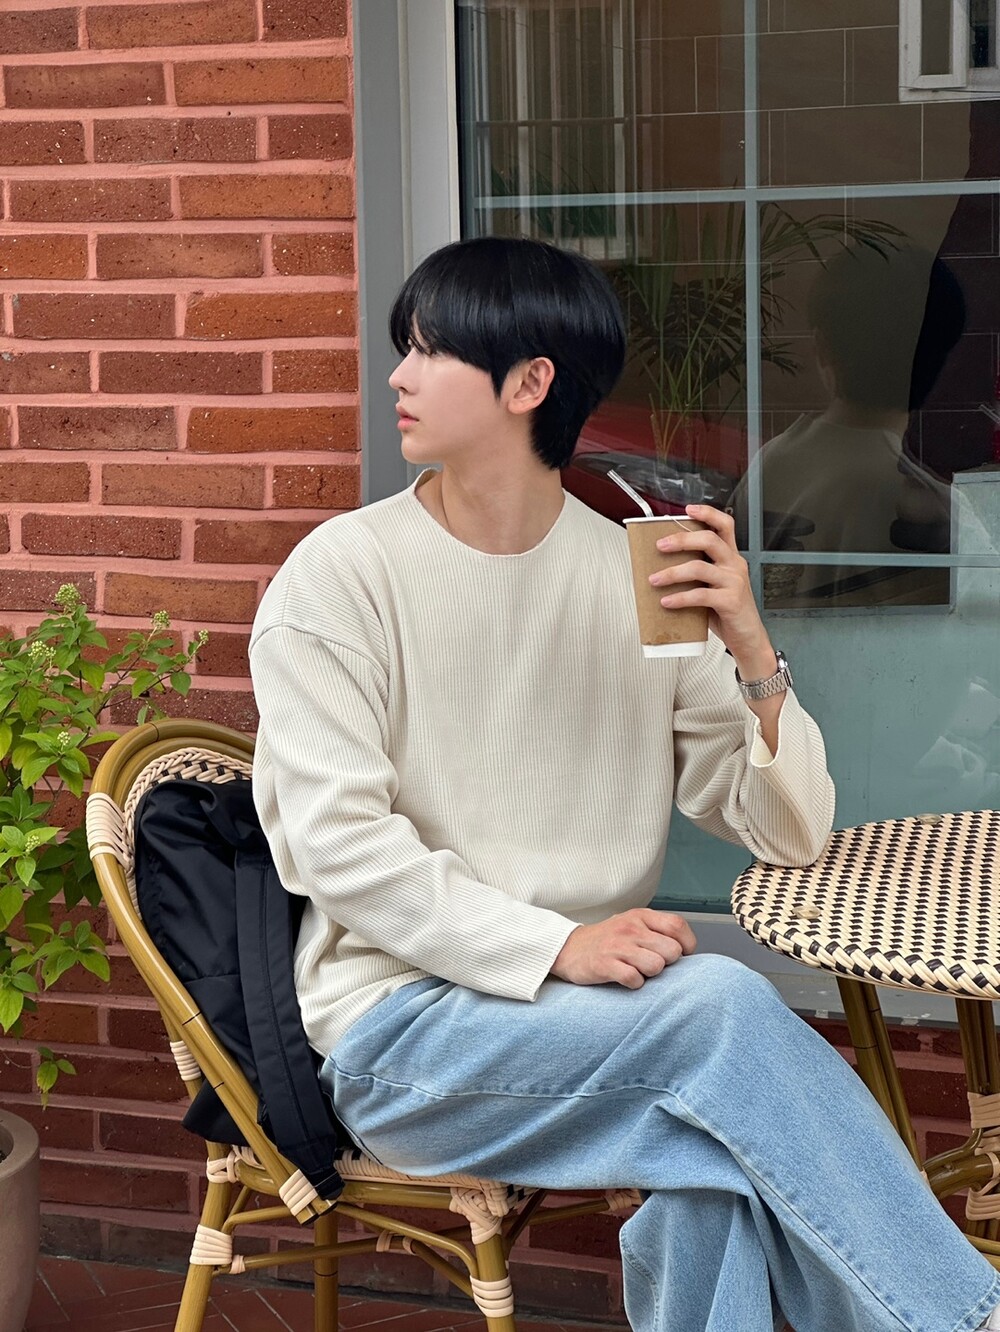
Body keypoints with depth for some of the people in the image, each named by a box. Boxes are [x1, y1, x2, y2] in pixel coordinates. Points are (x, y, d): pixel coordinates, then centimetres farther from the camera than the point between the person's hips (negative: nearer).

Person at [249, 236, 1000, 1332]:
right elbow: (340, 843, -13)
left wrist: (752, 653, -14)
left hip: (583, 1014, 3)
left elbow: (790, 836, 3)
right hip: (402, 1030, -3)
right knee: (721, 1005, -28)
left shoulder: (641, 577, 7)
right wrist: (557, 946, -24)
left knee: (724, 1170, -30)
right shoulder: (342, 574, -2)